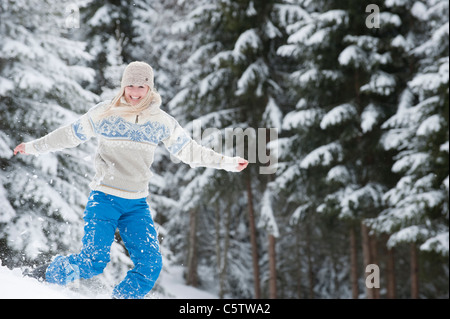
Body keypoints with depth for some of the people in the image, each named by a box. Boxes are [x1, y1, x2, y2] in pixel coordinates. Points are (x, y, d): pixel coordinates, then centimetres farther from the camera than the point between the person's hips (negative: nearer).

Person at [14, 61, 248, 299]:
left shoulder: (161, 121, 5)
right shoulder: (104, 114, -1)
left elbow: (188, 149, 14)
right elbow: (71, 135, 10)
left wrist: (226, 162, 12)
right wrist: (34, 147, 14)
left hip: (137, 205, 3)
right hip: (104, 198, -3)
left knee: (150, 265, -10)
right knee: (93, 261, -15)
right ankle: (46, 275, 9)